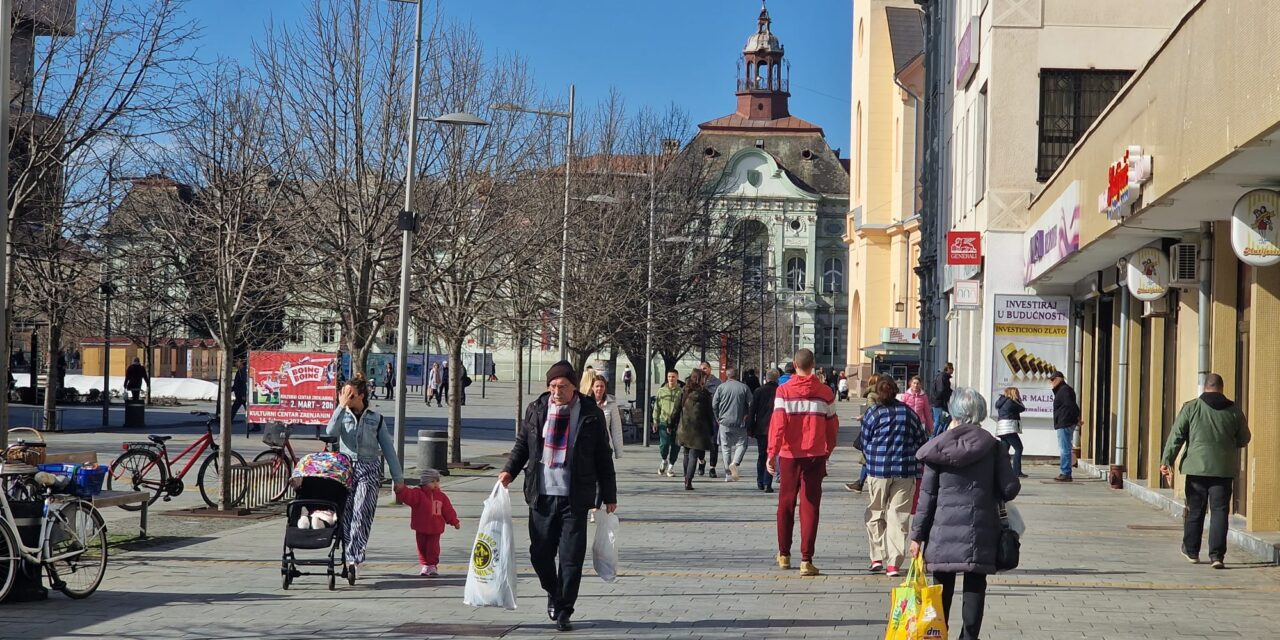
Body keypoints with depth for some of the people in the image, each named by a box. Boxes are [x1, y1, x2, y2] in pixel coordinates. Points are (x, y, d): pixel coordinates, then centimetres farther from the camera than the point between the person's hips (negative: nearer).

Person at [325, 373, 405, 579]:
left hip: (369, 471, -2)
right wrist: (342, 407, -14)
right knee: (346, 515, -1)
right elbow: (331, 432, -13)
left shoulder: (375, 418, 7)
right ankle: (353, 559, 8)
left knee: (361, 513, -15)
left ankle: (353, 558, -21)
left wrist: (397, 478, 8)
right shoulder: (342, 415, 9)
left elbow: (388, 448, 9)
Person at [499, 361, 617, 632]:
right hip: (541, 495, 2)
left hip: (575, 497, -2)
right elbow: (522, 444, 15)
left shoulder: (591, 414, 0)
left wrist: (609, 496, 5)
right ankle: (554, 594, 33)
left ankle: (563, 612, 8)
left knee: (571, 557, -3)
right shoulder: (535, 410, 6)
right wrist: (509, 471, -2)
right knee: (540, 553, 6)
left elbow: (603, 457, 5)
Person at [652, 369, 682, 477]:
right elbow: (657, 407, 12)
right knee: (664, 444, -9)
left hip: (677, 423, -1)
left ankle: (671, 466, 17)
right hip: (664, 422, 1)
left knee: (675, 446, 2)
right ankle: (664, 461, 18)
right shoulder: (661, 391, 8)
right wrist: (655, 422, 8)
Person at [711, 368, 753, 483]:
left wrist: (718, 418, 14)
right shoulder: (744, 387, 0)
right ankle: (735, 462, -20)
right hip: (740, 422, -1)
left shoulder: (721, 387, 0)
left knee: (726, 447, 7)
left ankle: (728, 474, 5)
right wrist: (747, 416, 13)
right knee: (741, 444, 8)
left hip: (724, 422, 1)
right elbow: (750, 404, -1)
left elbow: (714, 405, 0)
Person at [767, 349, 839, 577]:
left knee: (786, 504, 14)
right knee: (810, 507, 1)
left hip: (789, 455, 0)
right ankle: (806, 560, -5)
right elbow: (832, 426, 4)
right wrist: (827, 451, 17)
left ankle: (784, 555, 25)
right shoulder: (825, 392, -1)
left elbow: (778, 423, -12)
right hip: (816, 455, 0)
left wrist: (772, 452, -12)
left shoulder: (784, 391, -5)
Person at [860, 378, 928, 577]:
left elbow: (865, 443, 3)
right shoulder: (909, 413, 3)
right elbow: (923, 440, 8)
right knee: (898, 516, 3)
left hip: (878, 471, -1)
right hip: (905, 471, 1)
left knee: (875, 514, 14)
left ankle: (877, 557, 9)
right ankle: (894, 563, -2)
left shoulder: (872, 414, -3)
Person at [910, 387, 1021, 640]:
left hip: (944, 528, 1)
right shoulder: (993, 446, -2)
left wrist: (918, 534, 4)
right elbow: (1010, 489, -3)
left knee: (942, 589, 9)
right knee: (975, 588, 5)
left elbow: (927, 495, -1)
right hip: (980, 531, 0)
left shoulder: (939, 447, -1)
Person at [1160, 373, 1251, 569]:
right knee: (1220, 511, 1)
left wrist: (1167, 460, -2)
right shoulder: (1234, 410, 4)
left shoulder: (1191, 408, -2)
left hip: (1197, 467, 0)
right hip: (1223, 469, 1)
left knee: (1195, 510, 11)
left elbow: (1176, 436, -4)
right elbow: (1244, 439, 13)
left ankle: (1191, 551, 23)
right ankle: (1217, 555, -7)